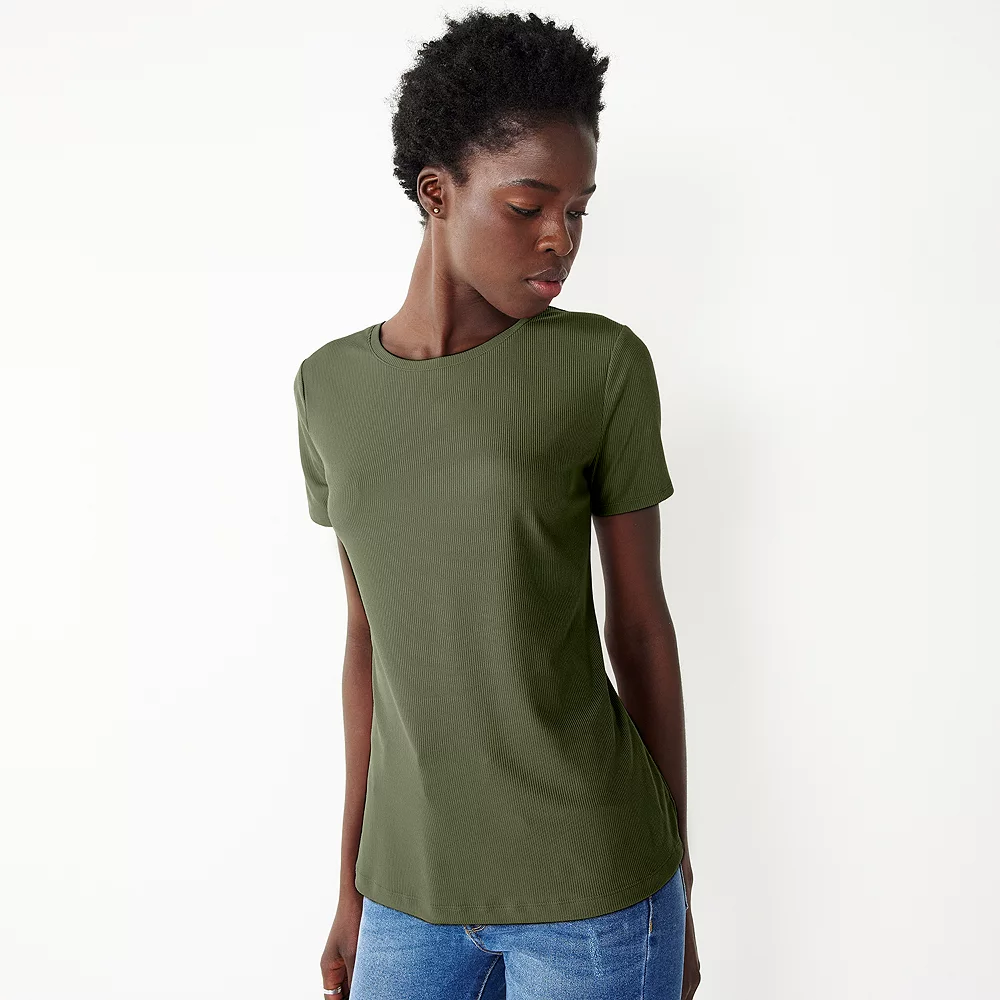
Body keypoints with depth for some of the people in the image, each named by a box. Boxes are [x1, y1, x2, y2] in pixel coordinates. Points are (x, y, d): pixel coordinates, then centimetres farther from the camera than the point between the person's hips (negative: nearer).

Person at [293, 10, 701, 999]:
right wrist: (355, 884, 10)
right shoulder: (331, 387, 1)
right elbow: (370, 635, 6)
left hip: (595, 888, -3)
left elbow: (642, 625, -3)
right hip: (416, 892, 3)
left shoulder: (606, 367, -8)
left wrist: (676, 888, 3)